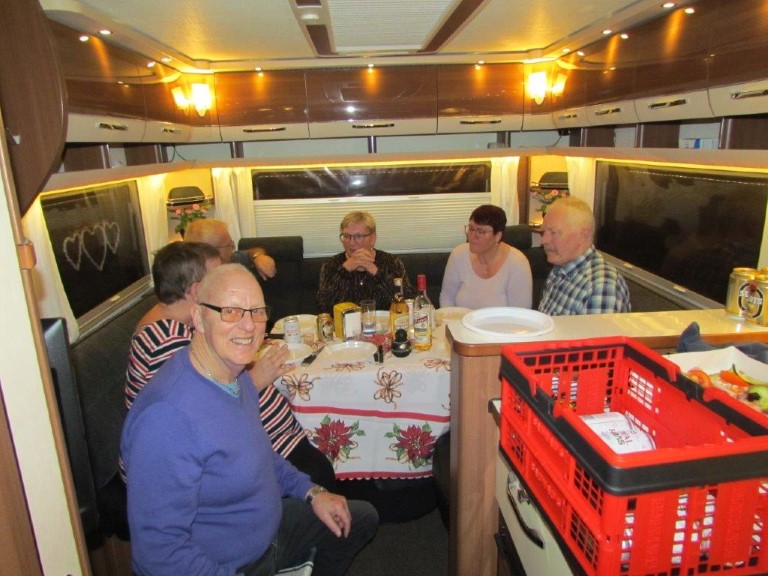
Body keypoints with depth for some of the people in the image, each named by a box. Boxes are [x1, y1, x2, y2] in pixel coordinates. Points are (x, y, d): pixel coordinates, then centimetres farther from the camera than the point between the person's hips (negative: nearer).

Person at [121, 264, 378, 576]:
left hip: (268, 531, 8)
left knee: (363, 517, 18)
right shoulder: (167, 416, -32)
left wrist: (311, 492, 5)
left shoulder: (236, 373, -4)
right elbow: (159, 551, -29)